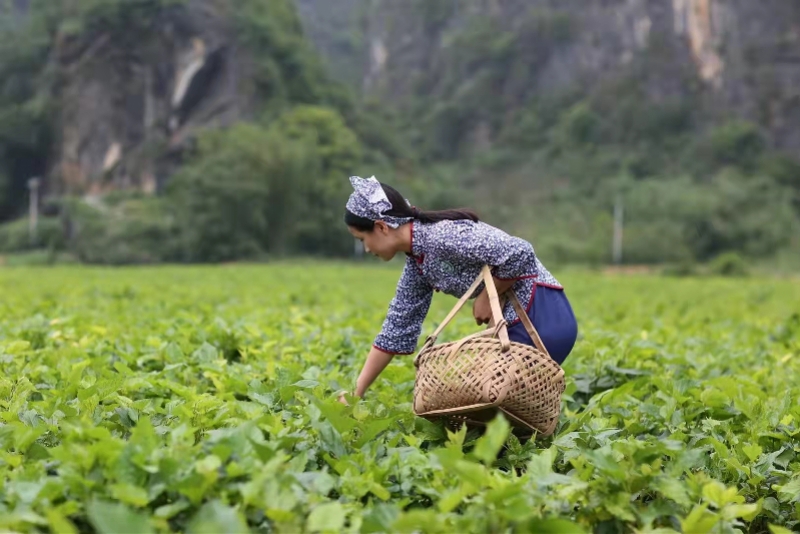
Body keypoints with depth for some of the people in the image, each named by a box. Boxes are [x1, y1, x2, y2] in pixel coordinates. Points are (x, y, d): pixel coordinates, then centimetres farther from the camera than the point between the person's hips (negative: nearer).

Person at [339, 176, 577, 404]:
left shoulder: (442, 237, -21)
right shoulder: (417, 261, 8)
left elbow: (520, 253, -27)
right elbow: (397, 327, 14)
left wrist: (487, 297, -12)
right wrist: (357, 392, 15)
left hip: (541, 317, -9)